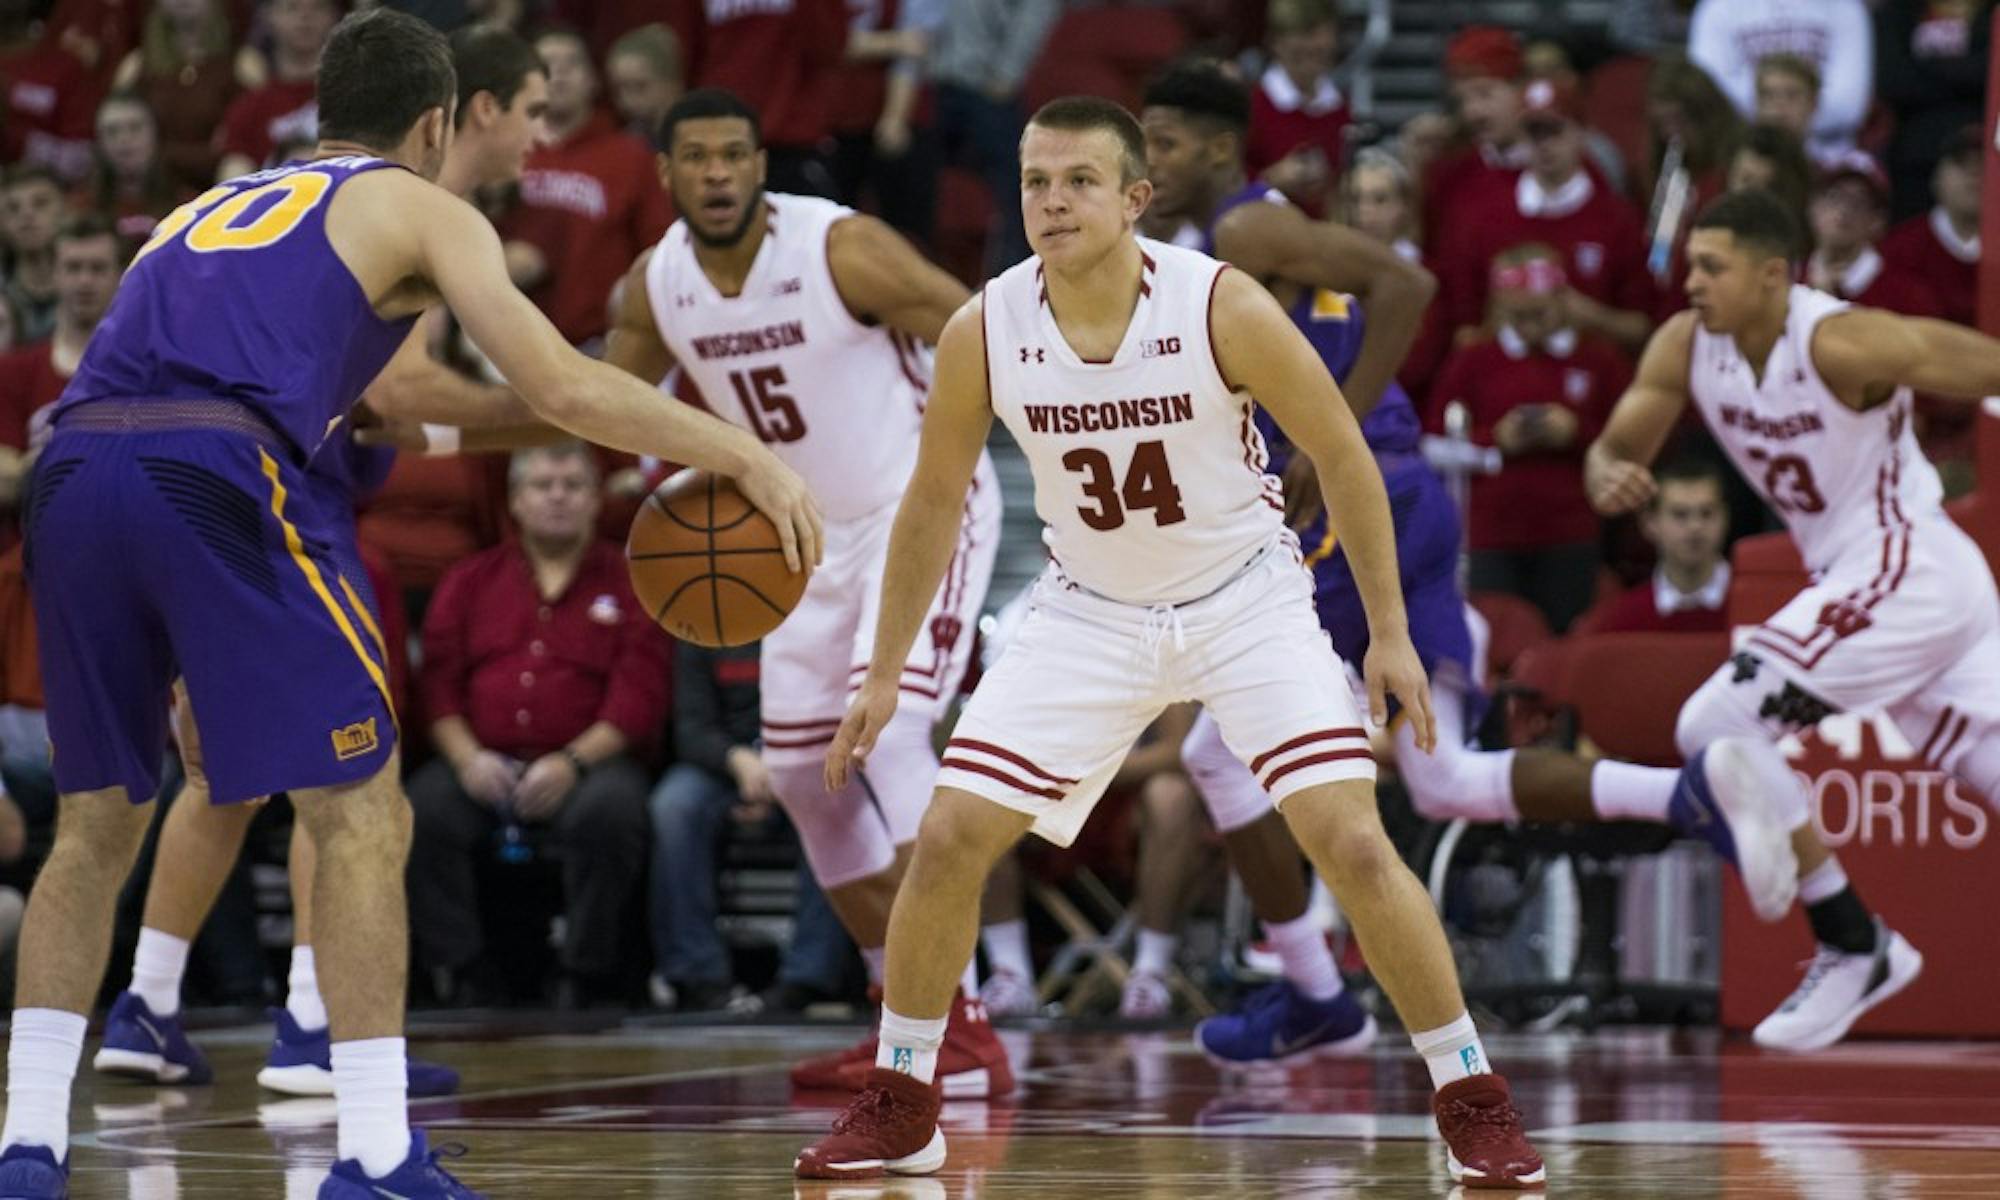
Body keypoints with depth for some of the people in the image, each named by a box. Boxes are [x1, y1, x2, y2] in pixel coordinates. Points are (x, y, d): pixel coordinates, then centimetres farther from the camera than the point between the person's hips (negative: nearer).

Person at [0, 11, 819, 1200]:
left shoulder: (213, 208, 35)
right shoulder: (423, 211, 19)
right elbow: (562, 389, 8)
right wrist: (745, 455, 15)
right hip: (216, 476, -6)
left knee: (99, 821, 20)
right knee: (362, 814, 3)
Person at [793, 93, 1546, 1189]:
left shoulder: (1224, 308, -23)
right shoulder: (982, 334, -15)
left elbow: (1341, 455, -10)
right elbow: (934, 501, 2)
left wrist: (1390, 632, -9)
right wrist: (884, 674, 4)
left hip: (1245, 601, -3)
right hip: (1091, 613, 3)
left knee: (1353, 842, -16)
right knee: (948, 840, -6)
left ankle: (1473, 1104, -3)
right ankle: (898, 1109, 12)